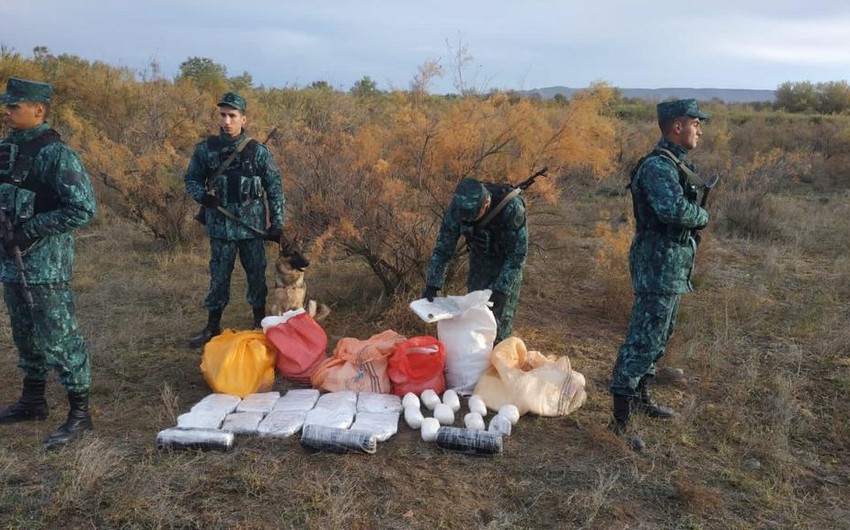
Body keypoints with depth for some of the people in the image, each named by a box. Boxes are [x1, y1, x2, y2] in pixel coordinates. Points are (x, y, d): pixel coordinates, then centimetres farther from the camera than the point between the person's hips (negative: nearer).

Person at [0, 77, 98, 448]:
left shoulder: (55, 153, -15)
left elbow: (83, 209, -21)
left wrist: (31, 230, -18)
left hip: (45, 263, -8)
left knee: (58, 339, -3)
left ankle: (79, 413, 6)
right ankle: (33, 401, 34)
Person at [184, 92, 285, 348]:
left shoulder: (258, 151, -5)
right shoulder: (205, 149, 0)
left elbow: (275, 189, 0)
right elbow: (191, 180, 11)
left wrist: (277, 223, -4)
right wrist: (202, 195, -11)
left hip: (253, 227, -1)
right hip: (220, 226, 1)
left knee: (257, 275, 8)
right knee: (219, 277, 10)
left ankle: (260, 323, 24)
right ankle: (213, 327, 23)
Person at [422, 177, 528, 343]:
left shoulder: (511, 207, -35)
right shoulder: (458, 205, -25)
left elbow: (518, 253, -27)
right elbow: (443, 247, -16)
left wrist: (501, 290, -32)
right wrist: (432, 285, -21)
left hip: (506, 263, -3)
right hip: (479, 260, 4)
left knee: (501, 315, -3)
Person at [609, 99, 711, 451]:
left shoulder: (676, 164, 15)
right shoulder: (657, 166, -18)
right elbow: (675, 210, -32)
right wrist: (703, 217, -13)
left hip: (673, 266, 11)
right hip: (659, 265, -11)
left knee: (659, 337, 20)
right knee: (643, 340, -9)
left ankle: (641, 397, 36)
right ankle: (620, 421, -3)